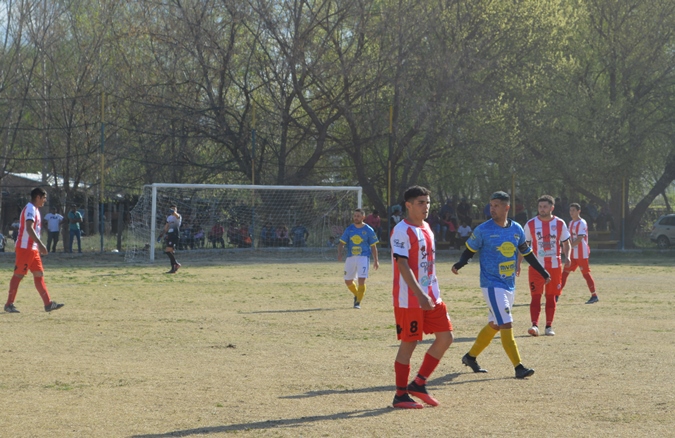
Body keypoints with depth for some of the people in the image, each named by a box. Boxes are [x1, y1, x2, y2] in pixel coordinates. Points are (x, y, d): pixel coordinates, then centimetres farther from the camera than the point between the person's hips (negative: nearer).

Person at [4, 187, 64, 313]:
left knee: (39, 274, 5)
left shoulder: (35, 210, 18)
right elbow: (29, 228, -25)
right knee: (18, 275, -5)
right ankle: (9, 304, 1)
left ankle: (48, 304, 2)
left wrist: (39, 246, 22)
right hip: (25, 247, -10)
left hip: (32, 248, 10)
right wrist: (40, 244, -29)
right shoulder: (30, 209, -13)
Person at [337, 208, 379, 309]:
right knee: (348, 281, 9)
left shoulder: (368, 230, -1)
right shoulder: (349, 229, 5)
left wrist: (376, 260, 3)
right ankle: (357, 295, 37)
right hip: (350, 257, 4)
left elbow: (373, 246, 4)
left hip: (363, 257, -4)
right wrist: (339, 253, -14)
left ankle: (358, 302, -4)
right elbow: (342, 242, 5)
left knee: (361, 280, -16)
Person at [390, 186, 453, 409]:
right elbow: (403, 265, -20)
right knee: (408, 343, -2)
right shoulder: (402, 231, -12)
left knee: (445, 336, 4)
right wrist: (420, 295, -26)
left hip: (431, 297, 8)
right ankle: (401, 395, 8)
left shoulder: (426, 229, 15)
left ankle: (418, 384, 14)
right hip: (409, 299, -8)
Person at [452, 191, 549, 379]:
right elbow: (470, 249, 1)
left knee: (494, 325, 14)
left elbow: (526, 252, 17)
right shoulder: (483, 230, -9)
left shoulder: (517, 229, 4)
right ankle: (518, 367, -12)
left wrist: (542, 272, 19)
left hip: (509, 285, 6)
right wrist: (459, 264, -18)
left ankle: (470, 357, 30)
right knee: (506, 325, -13)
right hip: (492, 284, -6)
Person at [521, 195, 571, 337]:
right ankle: (535, 325, -16)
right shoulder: (531, 224, 0)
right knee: (536, 296, -11)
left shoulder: (560, 224, 3)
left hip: (555, 266, 1)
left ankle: (549, 326, 14)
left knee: (551, 297, 6)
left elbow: (566, 243, 10)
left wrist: (567, 256, -9)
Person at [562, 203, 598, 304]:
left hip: (582, 254, -8)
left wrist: (569, 246, -27)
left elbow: (580, 239, -22)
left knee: (586, 273, -4)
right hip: (573, 254, 8)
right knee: (565, 272, 4)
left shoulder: (582, 223, -12)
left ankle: (594, 296, 3)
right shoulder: (571, 223, 14)